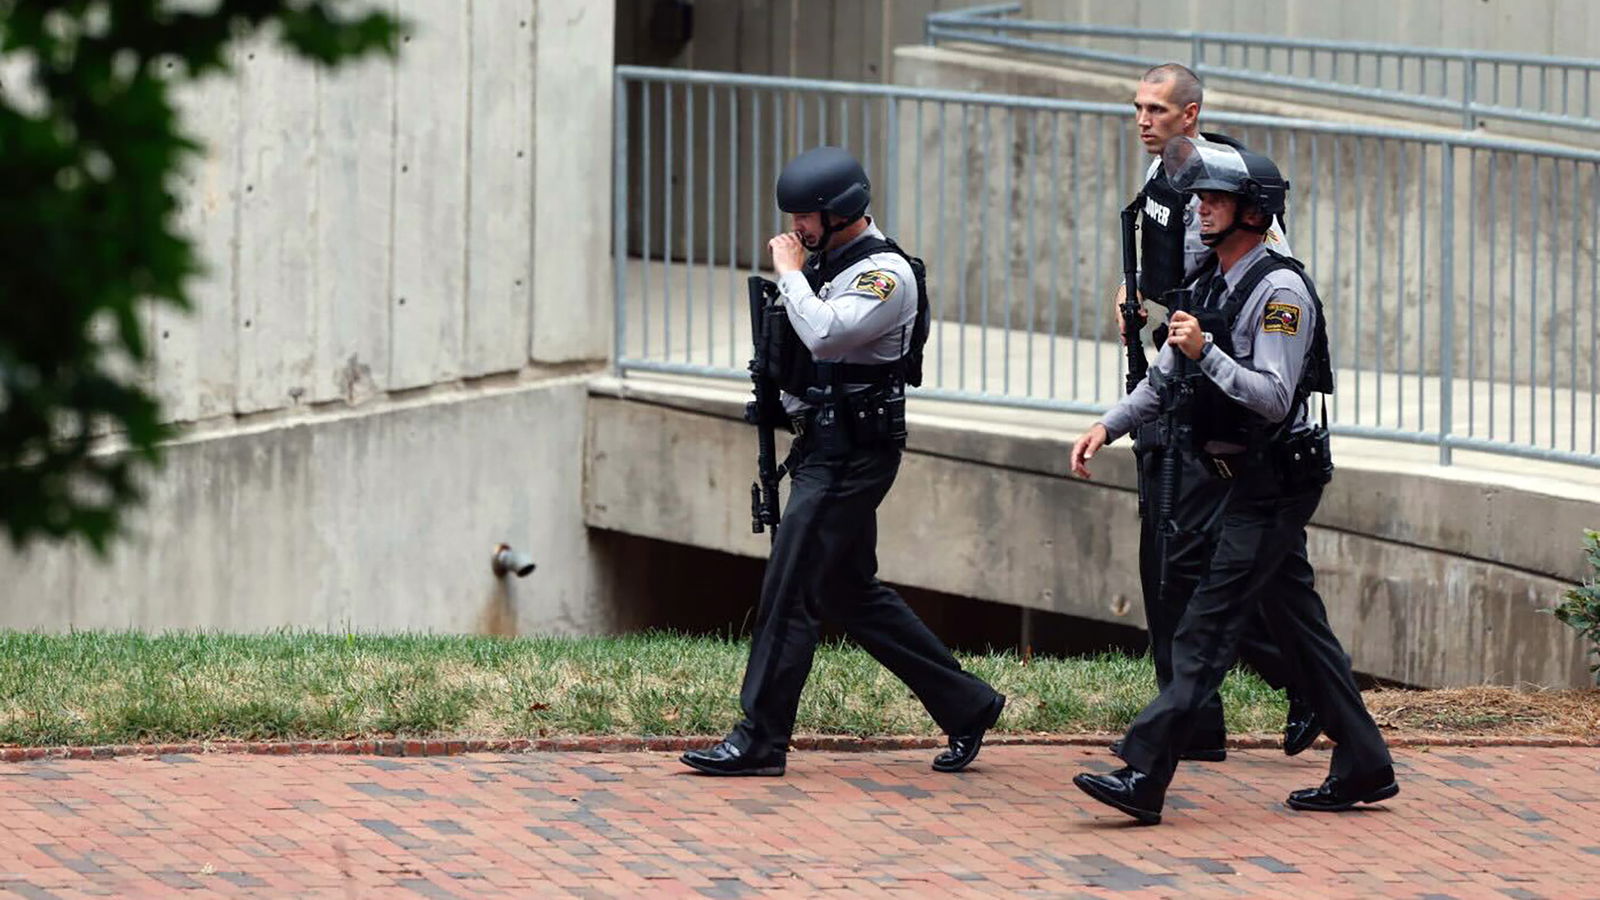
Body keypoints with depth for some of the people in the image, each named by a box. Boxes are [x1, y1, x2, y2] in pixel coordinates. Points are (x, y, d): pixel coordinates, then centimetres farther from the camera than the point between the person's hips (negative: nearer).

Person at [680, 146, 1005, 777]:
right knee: (851, 593, 14)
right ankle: (965, 706, 20)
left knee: (789, 593, -9)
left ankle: (759, 741, -5)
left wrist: (790, 272, -17)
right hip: (823, 445, 10)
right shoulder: (826, 263, 14)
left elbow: (824, 334, -30)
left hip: (852, 456, -10)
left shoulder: (886, 274, -15)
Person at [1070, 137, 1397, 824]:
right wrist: (1108, 426, 4)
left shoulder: (1280, 290, -16)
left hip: (1276, 479, -10)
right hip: (1253, 481, 10)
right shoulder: (1206, 286, 13)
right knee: (1297, 622, 13)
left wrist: (1206, 352, -30)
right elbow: (1165, 379, 18)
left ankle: (1144, 778, -17)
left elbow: (1274, 399, -22)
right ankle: (1363, 768, 20)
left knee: (1209, 626, -13)